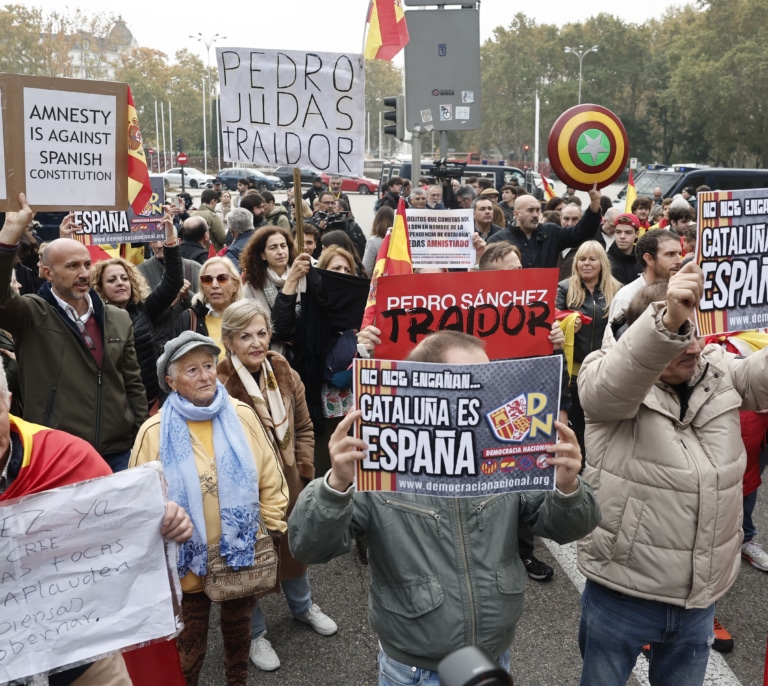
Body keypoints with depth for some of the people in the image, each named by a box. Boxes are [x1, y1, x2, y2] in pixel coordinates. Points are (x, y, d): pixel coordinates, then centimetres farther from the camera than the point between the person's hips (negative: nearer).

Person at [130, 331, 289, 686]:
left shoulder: (241, 415, -7)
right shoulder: (155, 433, -13)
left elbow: (269, 478, -1)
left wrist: (273, 526, 0)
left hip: (242, 553, 2)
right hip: (188, 559, -2)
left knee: (238, 626, 25)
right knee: (189, 644, 17)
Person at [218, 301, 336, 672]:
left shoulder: (284, 374, -6)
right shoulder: (219, 385, -24)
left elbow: (304, 427, 6)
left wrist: (304, 470, 1)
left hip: (288, 484, 5)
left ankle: (303, 606, 53)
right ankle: (255, 632, 39)